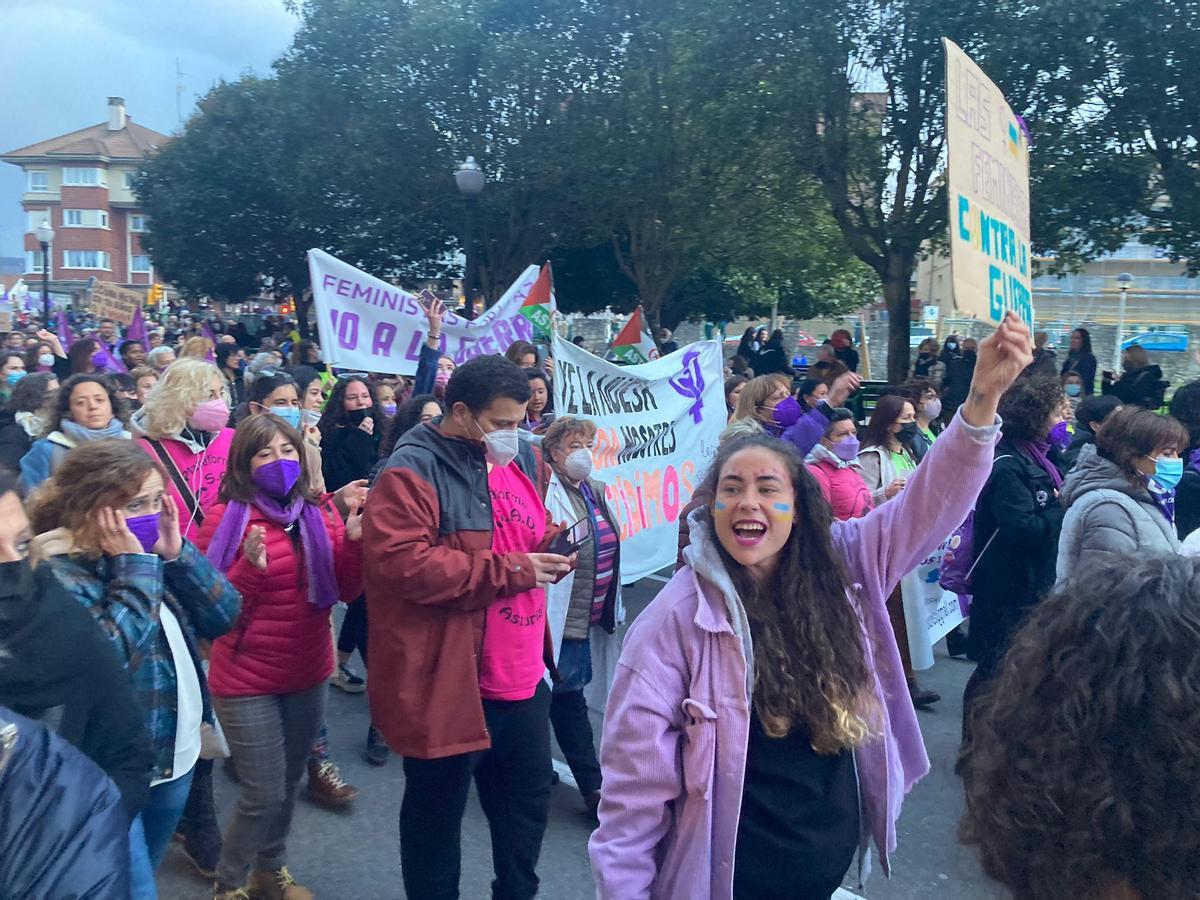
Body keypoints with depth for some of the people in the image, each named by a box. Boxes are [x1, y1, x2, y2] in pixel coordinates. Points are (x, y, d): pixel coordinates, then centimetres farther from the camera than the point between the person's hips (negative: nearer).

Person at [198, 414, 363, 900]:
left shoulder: (320, 511, 1)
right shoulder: (226, 517, -12)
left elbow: (346, 590, -1)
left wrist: (353, 541, -17)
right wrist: (251, 567, -29)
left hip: (307, 674, 5)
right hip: (246, 680, -4)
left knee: (289, 783, 18)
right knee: (265, 794, 0)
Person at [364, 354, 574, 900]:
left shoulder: (518, 459, 9)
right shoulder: (412, 471, -15)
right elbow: (402, 563, -27)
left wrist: (547, 552, -1)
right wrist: (509, 570, -23)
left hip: (522, 676, 8)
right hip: (446, 684, -7)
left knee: (529, 797, 21)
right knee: (437, 811, 12)